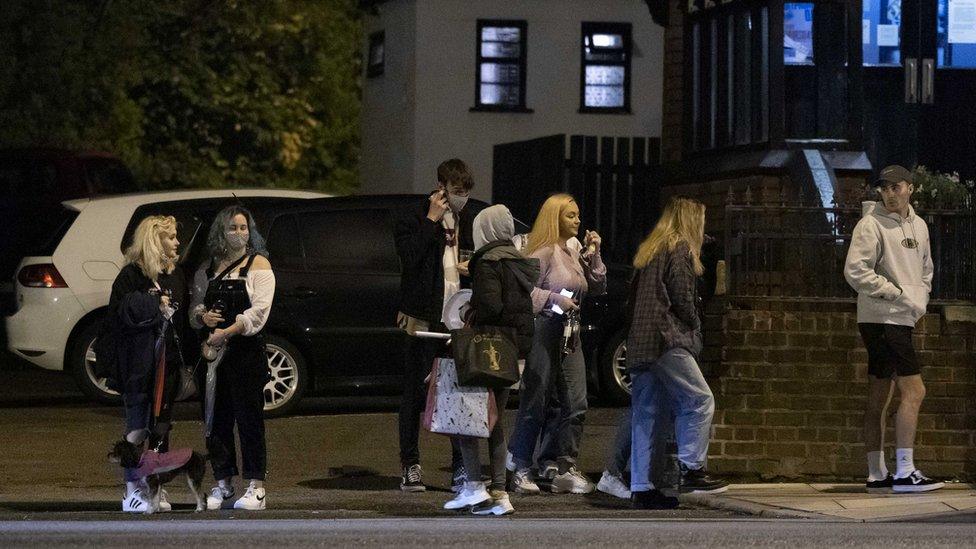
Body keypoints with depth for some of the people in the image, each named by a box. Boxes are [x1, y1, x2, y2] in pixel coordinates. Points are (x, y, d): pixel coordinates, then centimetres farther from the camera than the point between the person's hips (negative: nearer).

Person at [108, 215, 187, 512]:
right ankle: (132, 490, -1)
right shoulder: (131, 275, -5)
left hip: (169, 363, 6)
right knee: (137, 429, -4)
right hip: (140, 363, -6)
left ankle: (157, 488, 13)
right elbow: (120, 315, -13)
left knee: (161, 427, 7)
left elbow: (184, 318, 15)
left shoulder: (176, 275, 14)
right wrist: (155, 304, -12)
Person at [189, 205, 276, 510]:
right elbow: (194, 306, 19)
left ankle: (255, 488, -5)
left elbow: (259, 311, -9)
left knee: (249, 418, -7)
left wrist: (227, 332, -18)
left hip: (247, 351, -5)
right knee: (217, 419, 5)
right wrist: (202, 316, -5)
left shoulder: (258, 265, 1)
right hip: (213, 351, 5)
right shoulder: (207, 270, 16)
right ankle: (223, 485, 13)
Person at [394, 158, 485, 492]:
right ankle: (410, 466, 6)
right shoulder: (413, 219, -3)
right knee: (415, 393, 1)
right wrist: (431, 220, -16)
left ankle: (461, 467, 8)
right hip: (425, 320, -4)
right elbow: (409, 257, -19)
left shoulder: (474, 220, 11)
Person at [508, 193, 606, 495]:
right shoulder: (544, 252, -9)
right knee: (534, 403, -3)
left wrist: (594, 255, 8)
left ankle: (566, 469, 6)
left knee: (576, 404, 1)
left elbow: (599, 288, 18)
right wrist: (555, 298, -21)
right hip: (544, 331, -8)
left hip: (569, 334, 8)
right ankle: (521, 471, 3)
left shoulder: (575, 252, 14)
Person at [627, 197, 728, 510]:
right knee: (700, 400, -5)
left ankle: (641, 488, 4)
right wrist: (695, 332, 4)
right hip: (667, 341, -9)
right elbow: (681, 299, -10)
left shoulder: (649, 251, 23)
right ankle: (691, 470, -11)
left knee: (644, 413, 6)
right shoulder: (679, 249, -1)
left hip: (638, 344, 9)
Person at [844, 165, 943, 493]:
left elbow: (925, 269, 27)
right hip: (880, 318, -9)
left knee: (880, 398, 10)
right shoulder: (871, 225, -10)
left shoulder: (918, 226, 15)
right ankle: (905, 473, -17)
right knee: (913, 391, -15)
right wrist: (899, 294, -17)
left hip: (902, 319, 9)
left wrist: (920, 298, 7)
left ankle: (876, 475, 14)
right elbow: (855, 271, -19)